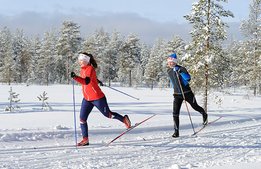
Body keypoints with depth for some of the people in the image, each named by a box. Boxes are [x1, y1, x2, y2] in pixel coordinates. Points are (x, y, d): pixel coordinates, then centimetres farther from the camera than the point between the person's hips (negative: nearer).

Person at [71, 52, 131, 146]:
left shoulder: (90, 69, -21)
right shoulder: (83, 69, 6)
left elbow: (86, 81, -38)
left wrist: (75, 77, -51)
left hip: (97, 98, -8)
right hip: (87, 99, 8)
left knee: (108, 115, 10)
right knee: (82, 118, -2)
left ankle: (124, 119, 35)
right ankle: (85, 139, 6)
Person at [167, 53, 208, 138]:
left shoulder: (181, 69, -13)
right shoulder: (169, 71, 4)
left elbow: (188, 78, -28)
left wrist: (181, 72, -39)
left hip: (187, 93, -4)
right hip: (177, 94, 4)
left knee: (195, 107, 15)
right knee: (175, 113, -10)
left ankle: (204, 115, 48)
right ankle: (176, 131, -8)